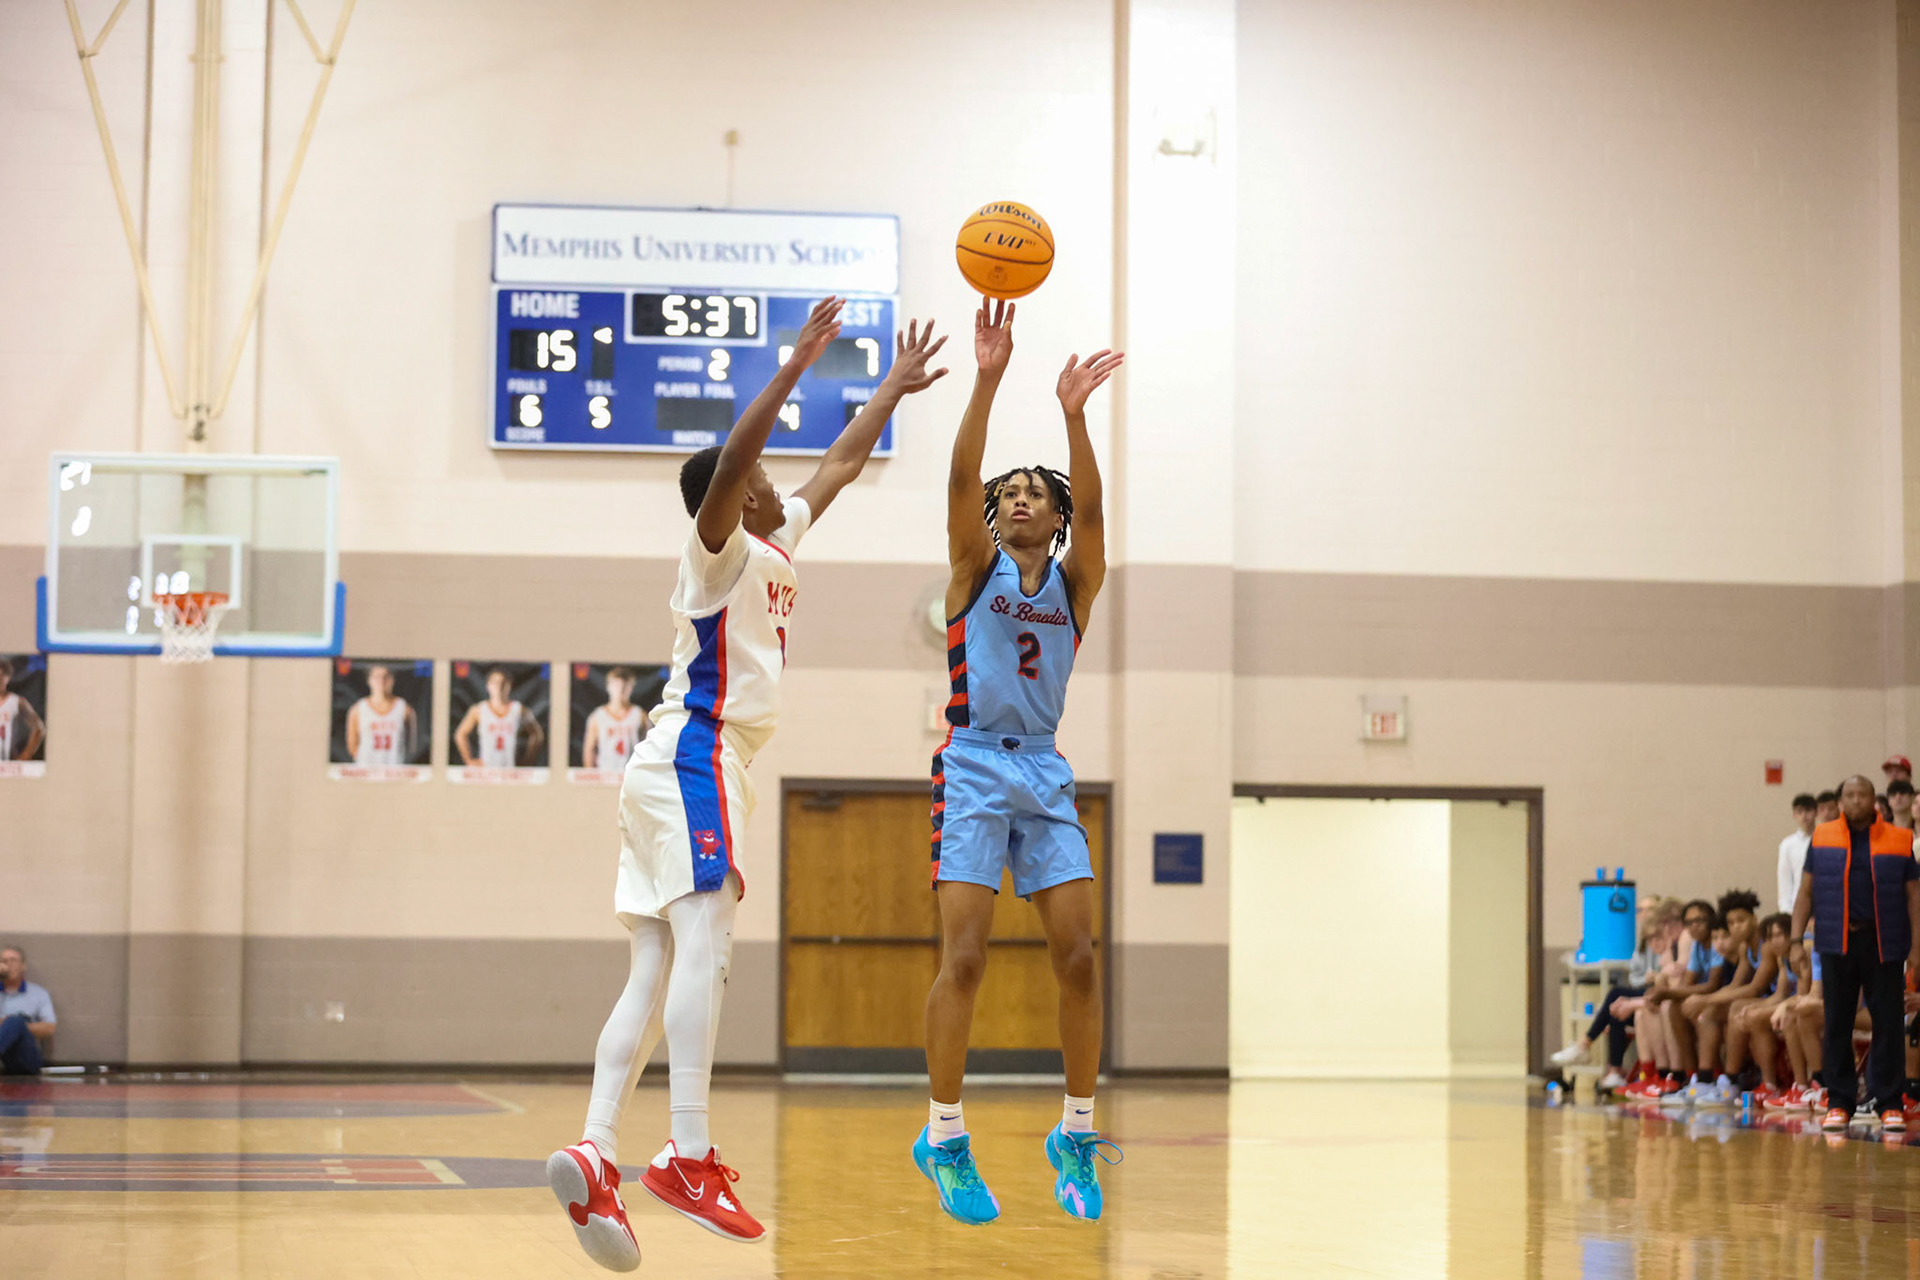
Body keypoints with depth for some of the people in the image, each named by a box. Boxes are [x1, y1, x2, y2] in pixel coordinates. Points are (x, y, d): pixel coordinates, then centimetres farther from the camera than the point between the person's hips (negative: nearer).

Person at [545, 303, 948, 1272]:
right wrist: (796, 366, -27)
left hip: (673, 770, 10)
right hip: (695, 757, -10)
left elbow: (839, 467, 33)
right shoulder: (720, 550, -2)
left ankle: (595, 1154, -14)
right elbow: (731, 462, -22)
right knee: (703, 945, -19)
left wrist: (895, 388, 37)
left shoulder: (773, 550, 22)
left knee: (655, 970, -2)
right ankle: (688, 1157, -29)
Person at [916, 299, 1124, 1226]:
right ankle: (944, 1139, -2)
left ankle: (1076, 1134, 8)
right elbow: (960, 480, -10)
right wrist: (988, 377, -22)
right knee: (963, 957, -10)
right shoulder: (976, 567, 6)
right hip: (974, 768, -3)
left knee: (1077, 956, -3)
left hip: (1045, 774, 3)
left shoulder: (1074, 584, 10)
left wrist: (1073, 415, -23)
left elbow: (1092, 509, -8)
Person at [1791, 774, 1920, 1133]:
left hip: (1883, 945, -1)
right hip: (1837, 943, 1)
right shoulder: (1821, 839, 7)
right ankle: (1839, 1104, 11)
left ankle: (1890, 1105, 6)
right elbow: (1806, 891, 8)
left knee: (1888, 1025, -1)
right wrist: (1796, 938, -1)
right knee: (1837, 1026, 4)